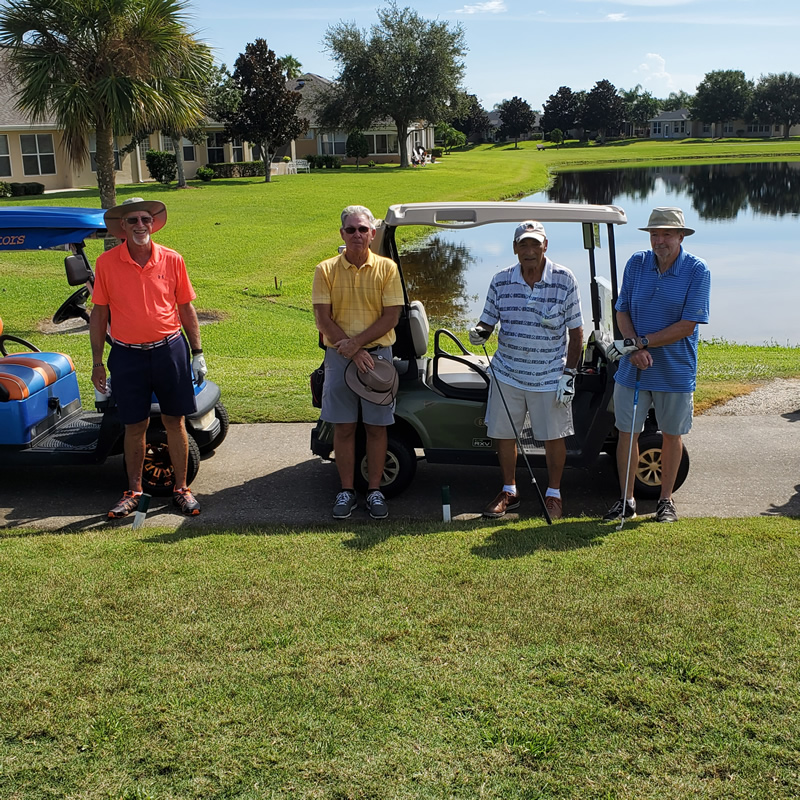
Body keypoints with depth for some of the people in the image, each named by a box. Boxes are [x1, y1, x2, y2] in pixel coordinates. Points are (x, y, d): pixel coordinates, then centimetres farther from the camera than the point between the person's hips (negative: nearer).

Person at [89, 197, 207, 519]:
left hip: (169, 350, 1)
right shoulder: (107, 262, -2)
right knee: (135, 425, 8)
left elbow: (186, 308, 7)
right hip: (127, 355, 0)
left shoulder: (171, 260, 0)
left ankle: (181, 488, 20)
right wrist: (97, 362, 2)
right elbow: (99, 313, 3)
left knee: (174, 421, 7)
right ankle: (134, 491, 24)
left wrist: (198, 353, 5)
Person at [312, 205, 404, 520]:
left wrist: (357, 342, -16)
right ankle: (347, 491, 17)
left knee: (376, 426, 5)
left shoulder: (387, 268, 1)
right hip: (338, 356, 0)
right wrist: (352, 351, -14)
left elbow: (391, 316, -6)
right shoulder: (326, 270, 1)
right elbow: (322, 319, -5)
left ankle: (374, 490, 17)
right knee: (343, 427, 5)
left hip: (377, 353, 0)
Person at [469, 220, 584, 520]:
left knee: (553, 437, 6)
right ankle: (509, 491, 27)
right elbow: (488, 322, 7)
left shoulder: (564, 280, -6)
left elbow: (576, 331, -3)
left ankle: (553, 493, 25)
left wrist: (569, 374, -8)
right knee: (503, 433, 8)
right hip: (507, 372, 3)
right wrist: (479, 333, -17)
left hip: (550, 376, -2)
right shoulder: (501, 281, 0)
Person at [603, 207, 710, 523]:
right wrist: (633, 347, -14)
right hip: (633, 367, 2)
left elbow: (688, 325, -14)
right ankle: (626, 499, 19)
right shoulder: (636, 263, 0)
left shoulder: (697, 270, -10)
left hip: (676, 371, -2)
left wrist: (643, 342, -19)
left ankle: (666, 500, 26)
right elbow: (622, 310, 3)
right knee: (627, 433, 5)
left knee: (672, 435, 11)